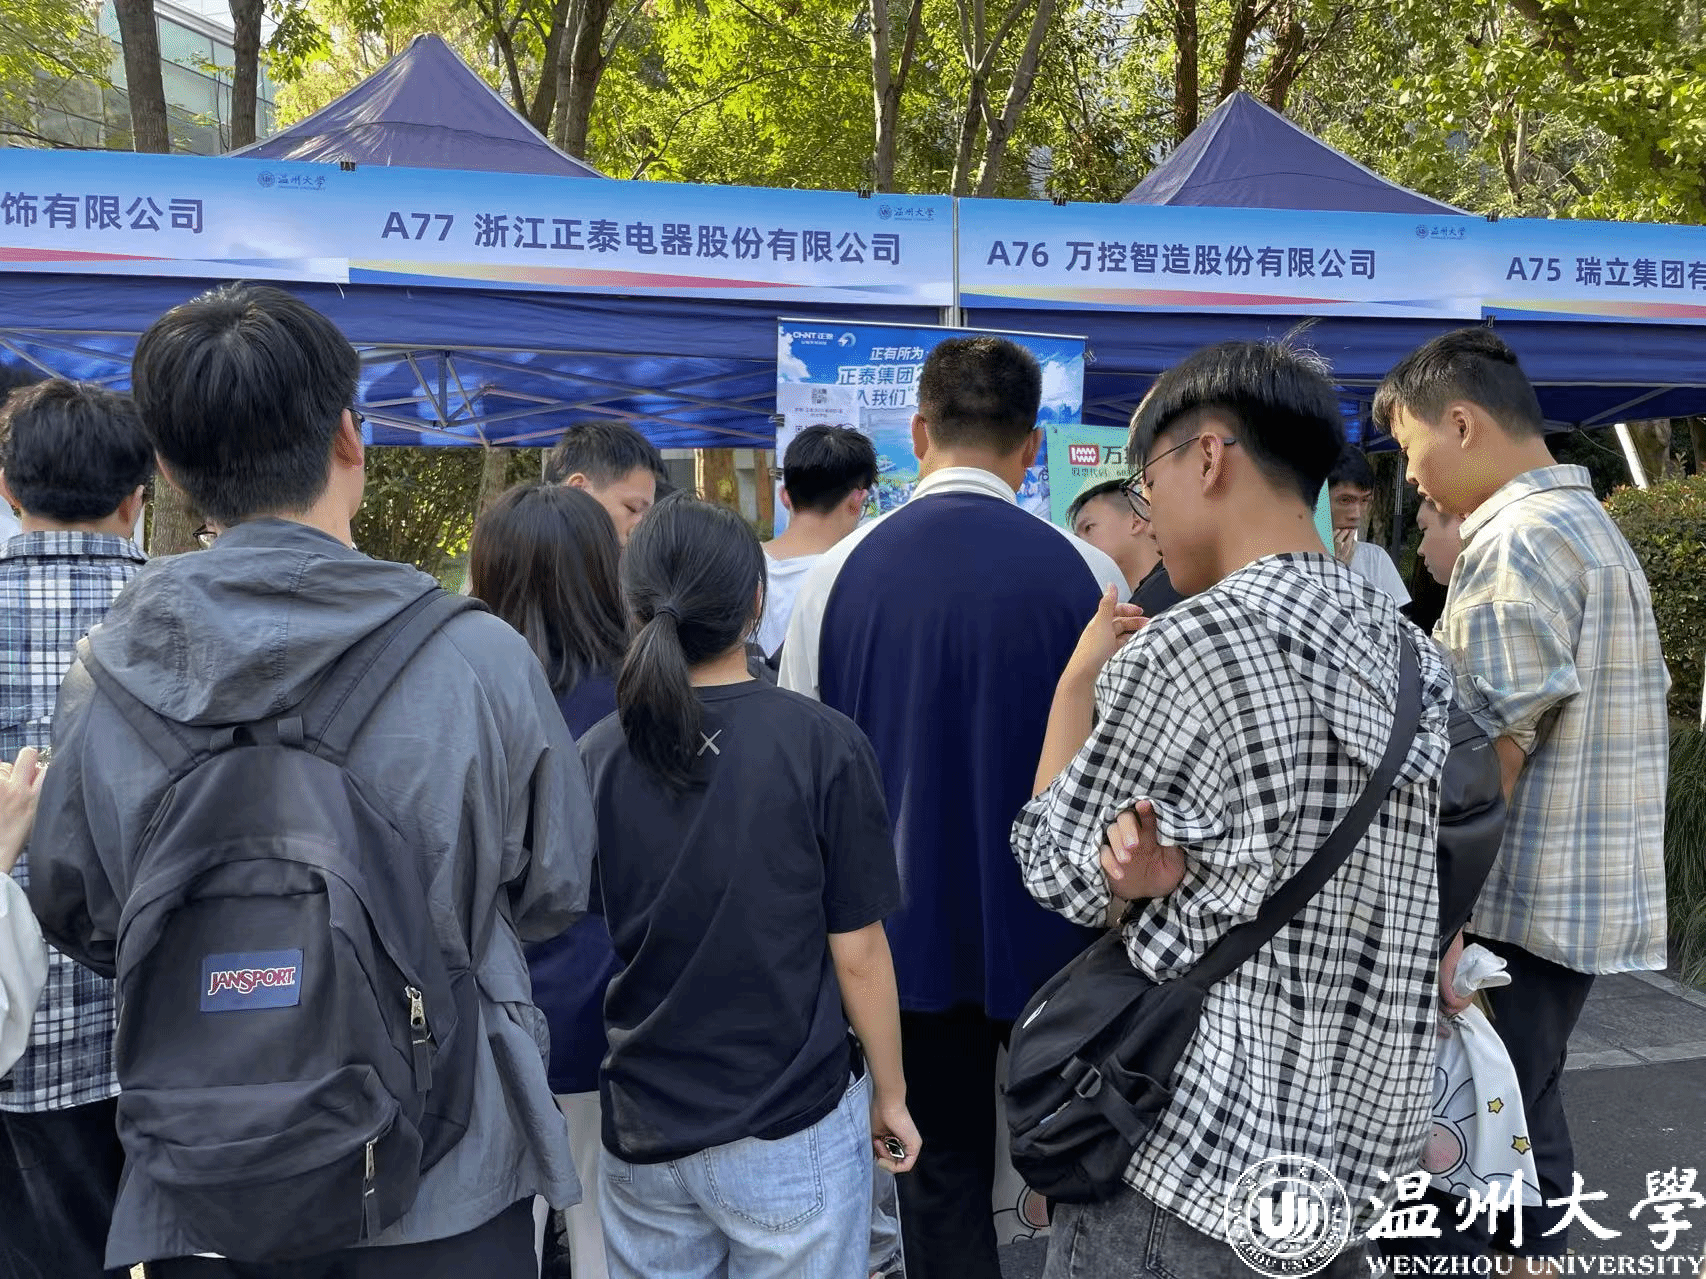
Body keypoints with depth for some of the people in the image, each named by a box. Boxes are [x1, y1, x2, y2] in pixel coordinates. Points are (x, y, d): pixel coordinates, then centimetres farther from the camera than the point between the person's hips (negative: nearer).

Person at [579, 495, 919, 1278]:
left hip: (643, 1126, 3)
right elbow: (856, 953, -11)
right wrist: (891, 1095, 4)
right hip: (792, 1128, -3)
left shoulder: (594, 757, -6)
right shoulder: (821, 745, -15)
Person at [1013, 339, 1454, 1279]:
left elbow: (1059, 876, -7)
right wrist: (1182, 864, -10)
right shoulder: (1411, 651, 5)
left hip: (1198, 1165, -7)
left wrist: (1080, 677, 3)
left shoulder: (1192, 641, -19)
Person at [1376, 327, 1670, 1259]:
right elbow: (1630, 715, 19)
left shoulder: (1517, 539, -17)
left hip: (1522, 904, -10)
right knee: (1521, 1118, 20)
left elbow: (1490, 757, -21)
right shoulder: (1590, 525, 15)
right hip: (1585, 898, 10)